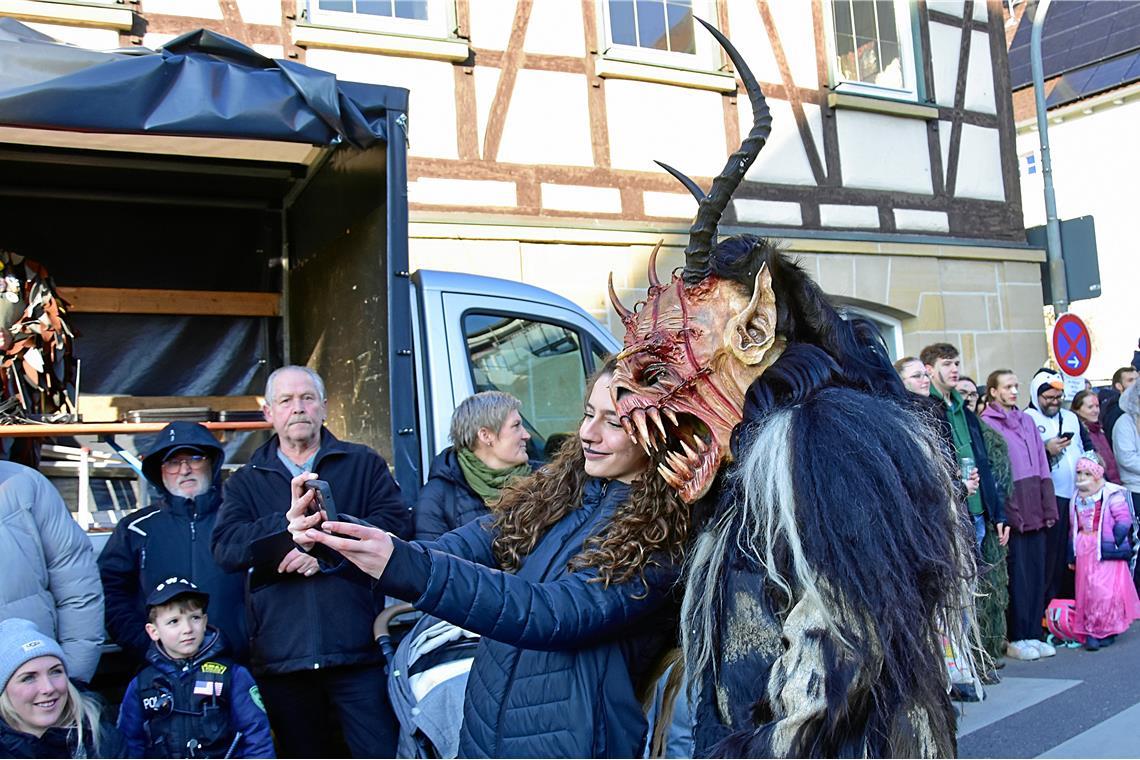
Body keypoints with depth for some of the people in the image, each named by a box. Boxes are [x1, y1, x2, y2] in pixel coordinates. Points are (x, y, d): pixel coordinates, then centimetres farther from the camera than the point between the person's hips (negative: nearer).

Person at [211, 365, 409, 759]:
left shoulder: (364, 464, 10)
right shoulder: (245, 482, 13)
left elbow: (395, 523, -5)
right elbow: (226, 547, -5)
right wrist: (294, 522, -19)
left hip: (356, 649, -2)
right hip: (281, 655, 2)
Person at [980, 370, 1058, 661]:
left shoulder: (1027, 421, 16)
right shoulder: (986, 424, -5)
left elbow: (1042, 467, 16)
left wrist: (1048, 508, 9)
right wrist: (1004, 514, -14)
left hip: (1035, 513, 6)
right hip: (1010, 513, -6)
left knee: (1037, 573, 8)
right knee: (1017, 576, -2)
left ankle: (1033, 634, 17)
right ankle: (1016, 639, 7)